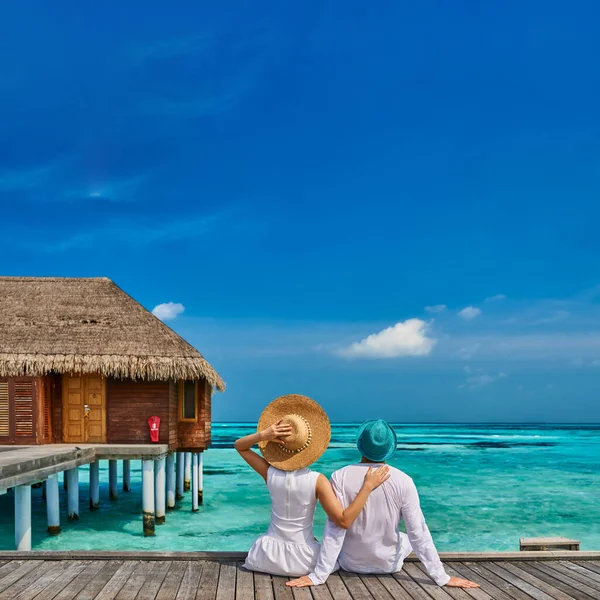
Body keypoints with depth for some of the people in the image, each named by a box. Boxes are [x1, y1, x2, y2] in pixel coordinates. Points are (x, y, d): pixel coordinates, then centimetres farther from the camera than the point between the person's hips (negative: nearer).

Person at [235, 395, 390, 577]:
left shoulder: (270, 473, -11)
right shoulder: (317, 480, -20)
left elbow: (239, 445, 3)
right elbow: (344, 521, -24)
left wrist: (262, 435, -17)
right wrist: (368, 486, -22)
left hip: (270, 556, 2)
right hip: (302, 560, -2)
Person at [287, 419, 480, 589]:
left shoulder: (341, 477, -23)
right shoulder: (403, 481, -21)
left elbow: (335, 530, -24)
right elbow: (418, 532, -19)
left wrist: (317, 576, -19)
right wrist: (441, 577, -11)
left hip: (351, 563, 0)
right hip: (388, 564, 0)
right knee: (408, 538, 33)